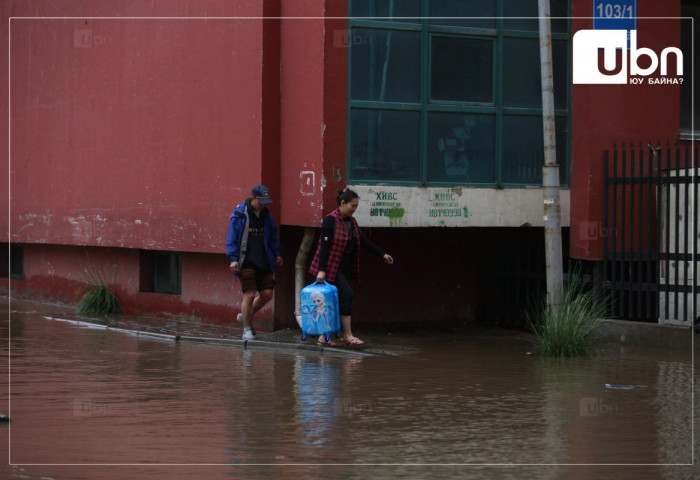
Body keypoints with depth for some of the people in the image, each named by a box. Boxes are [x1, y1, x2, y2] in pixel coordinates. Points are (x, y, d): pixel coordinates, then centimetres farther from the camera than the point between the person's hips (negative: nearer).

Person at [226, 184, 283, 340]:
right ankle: (247, 329, 4)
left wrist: (277, 254, 15)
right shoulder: (239, 214, -6)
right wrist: (233, 258, -14)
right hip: (246, 262, -6)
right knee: (250, 294, -9)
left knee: (267, 294, 1)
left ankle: (246, 316, 25)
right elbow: (232, 238, -6)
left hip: (263, 262, 6)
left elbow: (273, 237, 23)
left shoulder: (266, 215, 11)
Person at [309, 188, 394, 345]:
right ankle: (348, 335, -9)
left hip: (345, 267, 8)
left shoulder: (351, 221, 11)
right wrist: (321, 270, -23)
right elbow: (324, 245, -18)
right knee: (347, 295, -13)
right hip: (331, 267, -8)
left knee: (337, 300, 6)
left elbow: (364, 241, 14)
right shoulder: (330, 220, -13)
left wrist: (382, 254, 10)